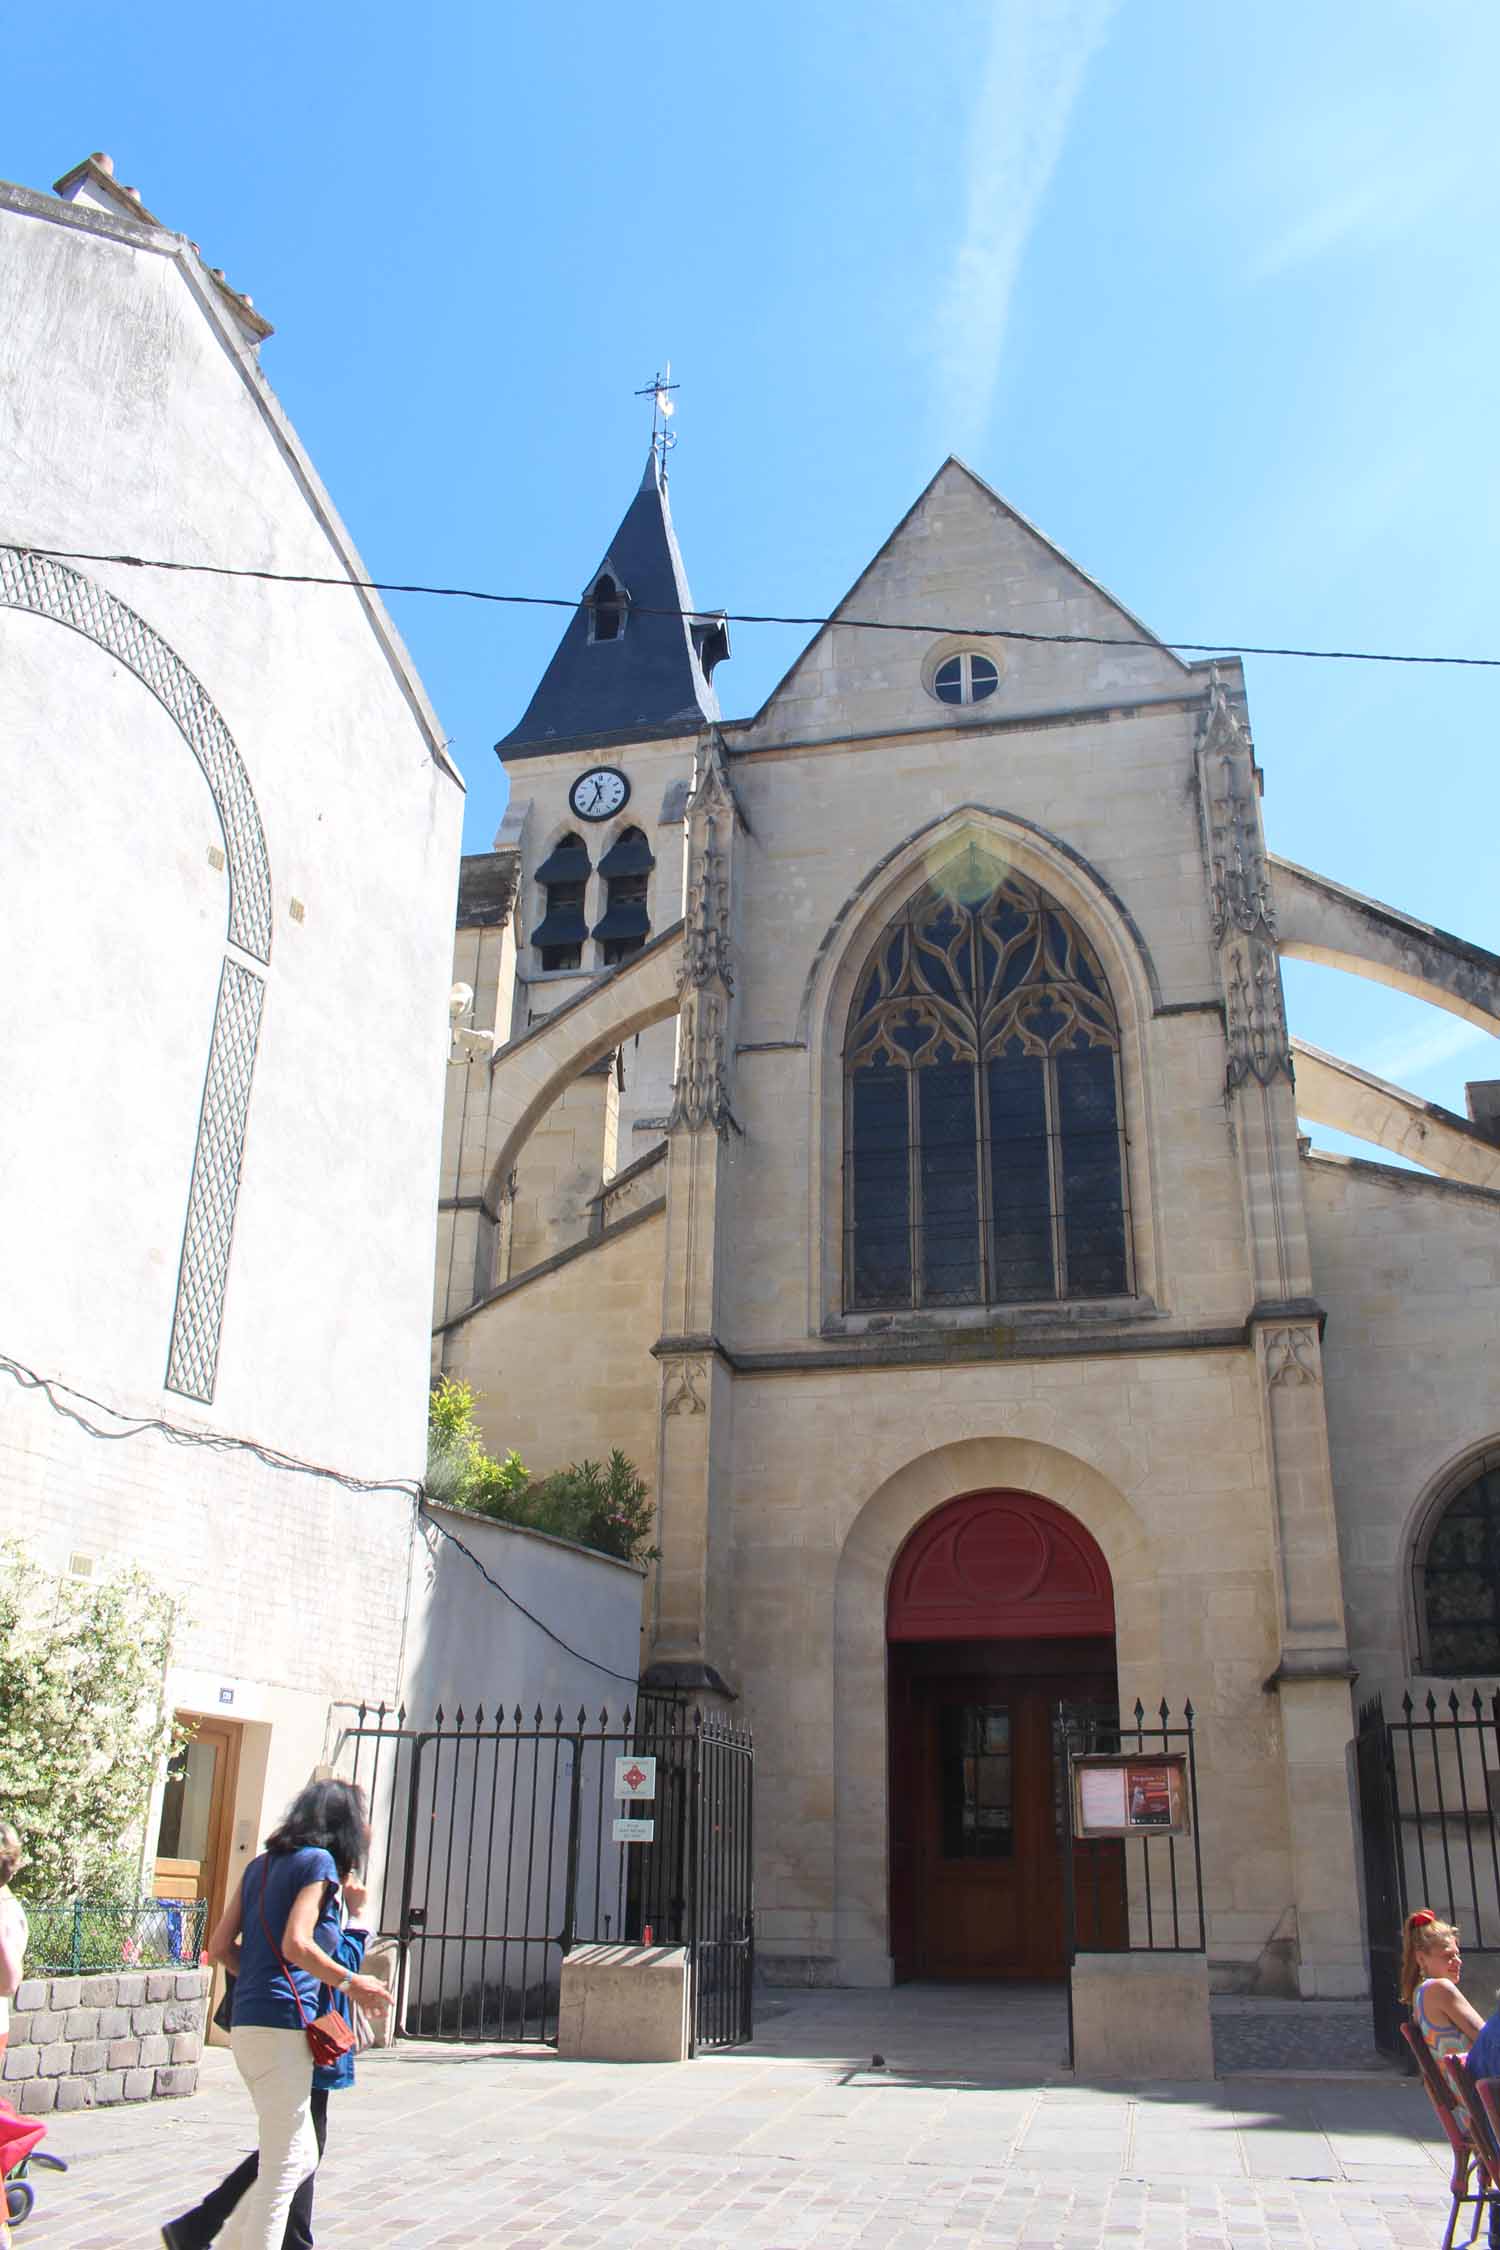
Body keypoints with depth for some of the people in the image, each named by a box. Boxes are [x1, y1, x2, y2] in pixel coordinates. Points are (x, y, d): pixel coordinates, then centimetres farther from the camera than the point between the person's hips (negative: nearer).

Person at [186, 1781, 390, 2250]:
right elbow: (296, 1945, -19)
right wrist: (351, 1984, -9)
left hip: (247, 2026, 9)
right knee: (283, 2167, 0)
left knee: (300, 2158, 18)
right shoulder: (319, 1861, -7)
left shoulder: (261, 1864, 17)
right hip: (282, 2023, -9)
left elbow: (220, 1947, 14)